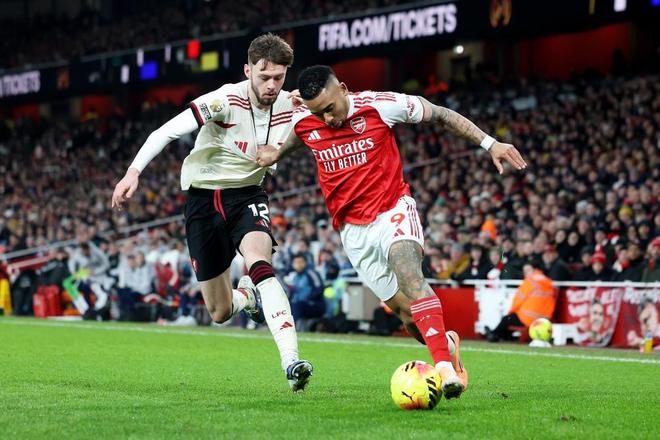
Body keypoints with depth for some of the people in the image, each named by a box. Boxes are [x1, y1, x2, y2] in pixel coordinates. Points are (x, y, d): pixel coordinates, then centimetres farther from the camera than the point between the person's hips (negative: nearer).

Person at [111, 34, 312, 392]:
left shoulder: (290, 107, -9)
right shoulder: (225, 101, -22)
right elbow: (166, 132, -23)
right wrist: (133, 172, -35)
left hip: (247, 194, 1)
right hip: (203, 197, -1)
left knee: (259, 263, -33)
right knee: (221, 314, 2)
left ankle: (291, 362, -41)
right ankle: (246, 297, 43)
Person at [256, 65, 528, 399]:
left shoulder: (381, 106, -11)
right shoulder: (302, 121, -2)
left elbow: (441, 115, 0)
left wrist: (489, 144, -4)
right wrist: (276, 153, 3)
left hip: (393, 210, -3)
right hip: (353, 229, 3)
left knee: (408, 273, -31)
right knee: (406, 310, -2)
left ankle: (445, 367, -41)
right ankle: (446, 344, 29)